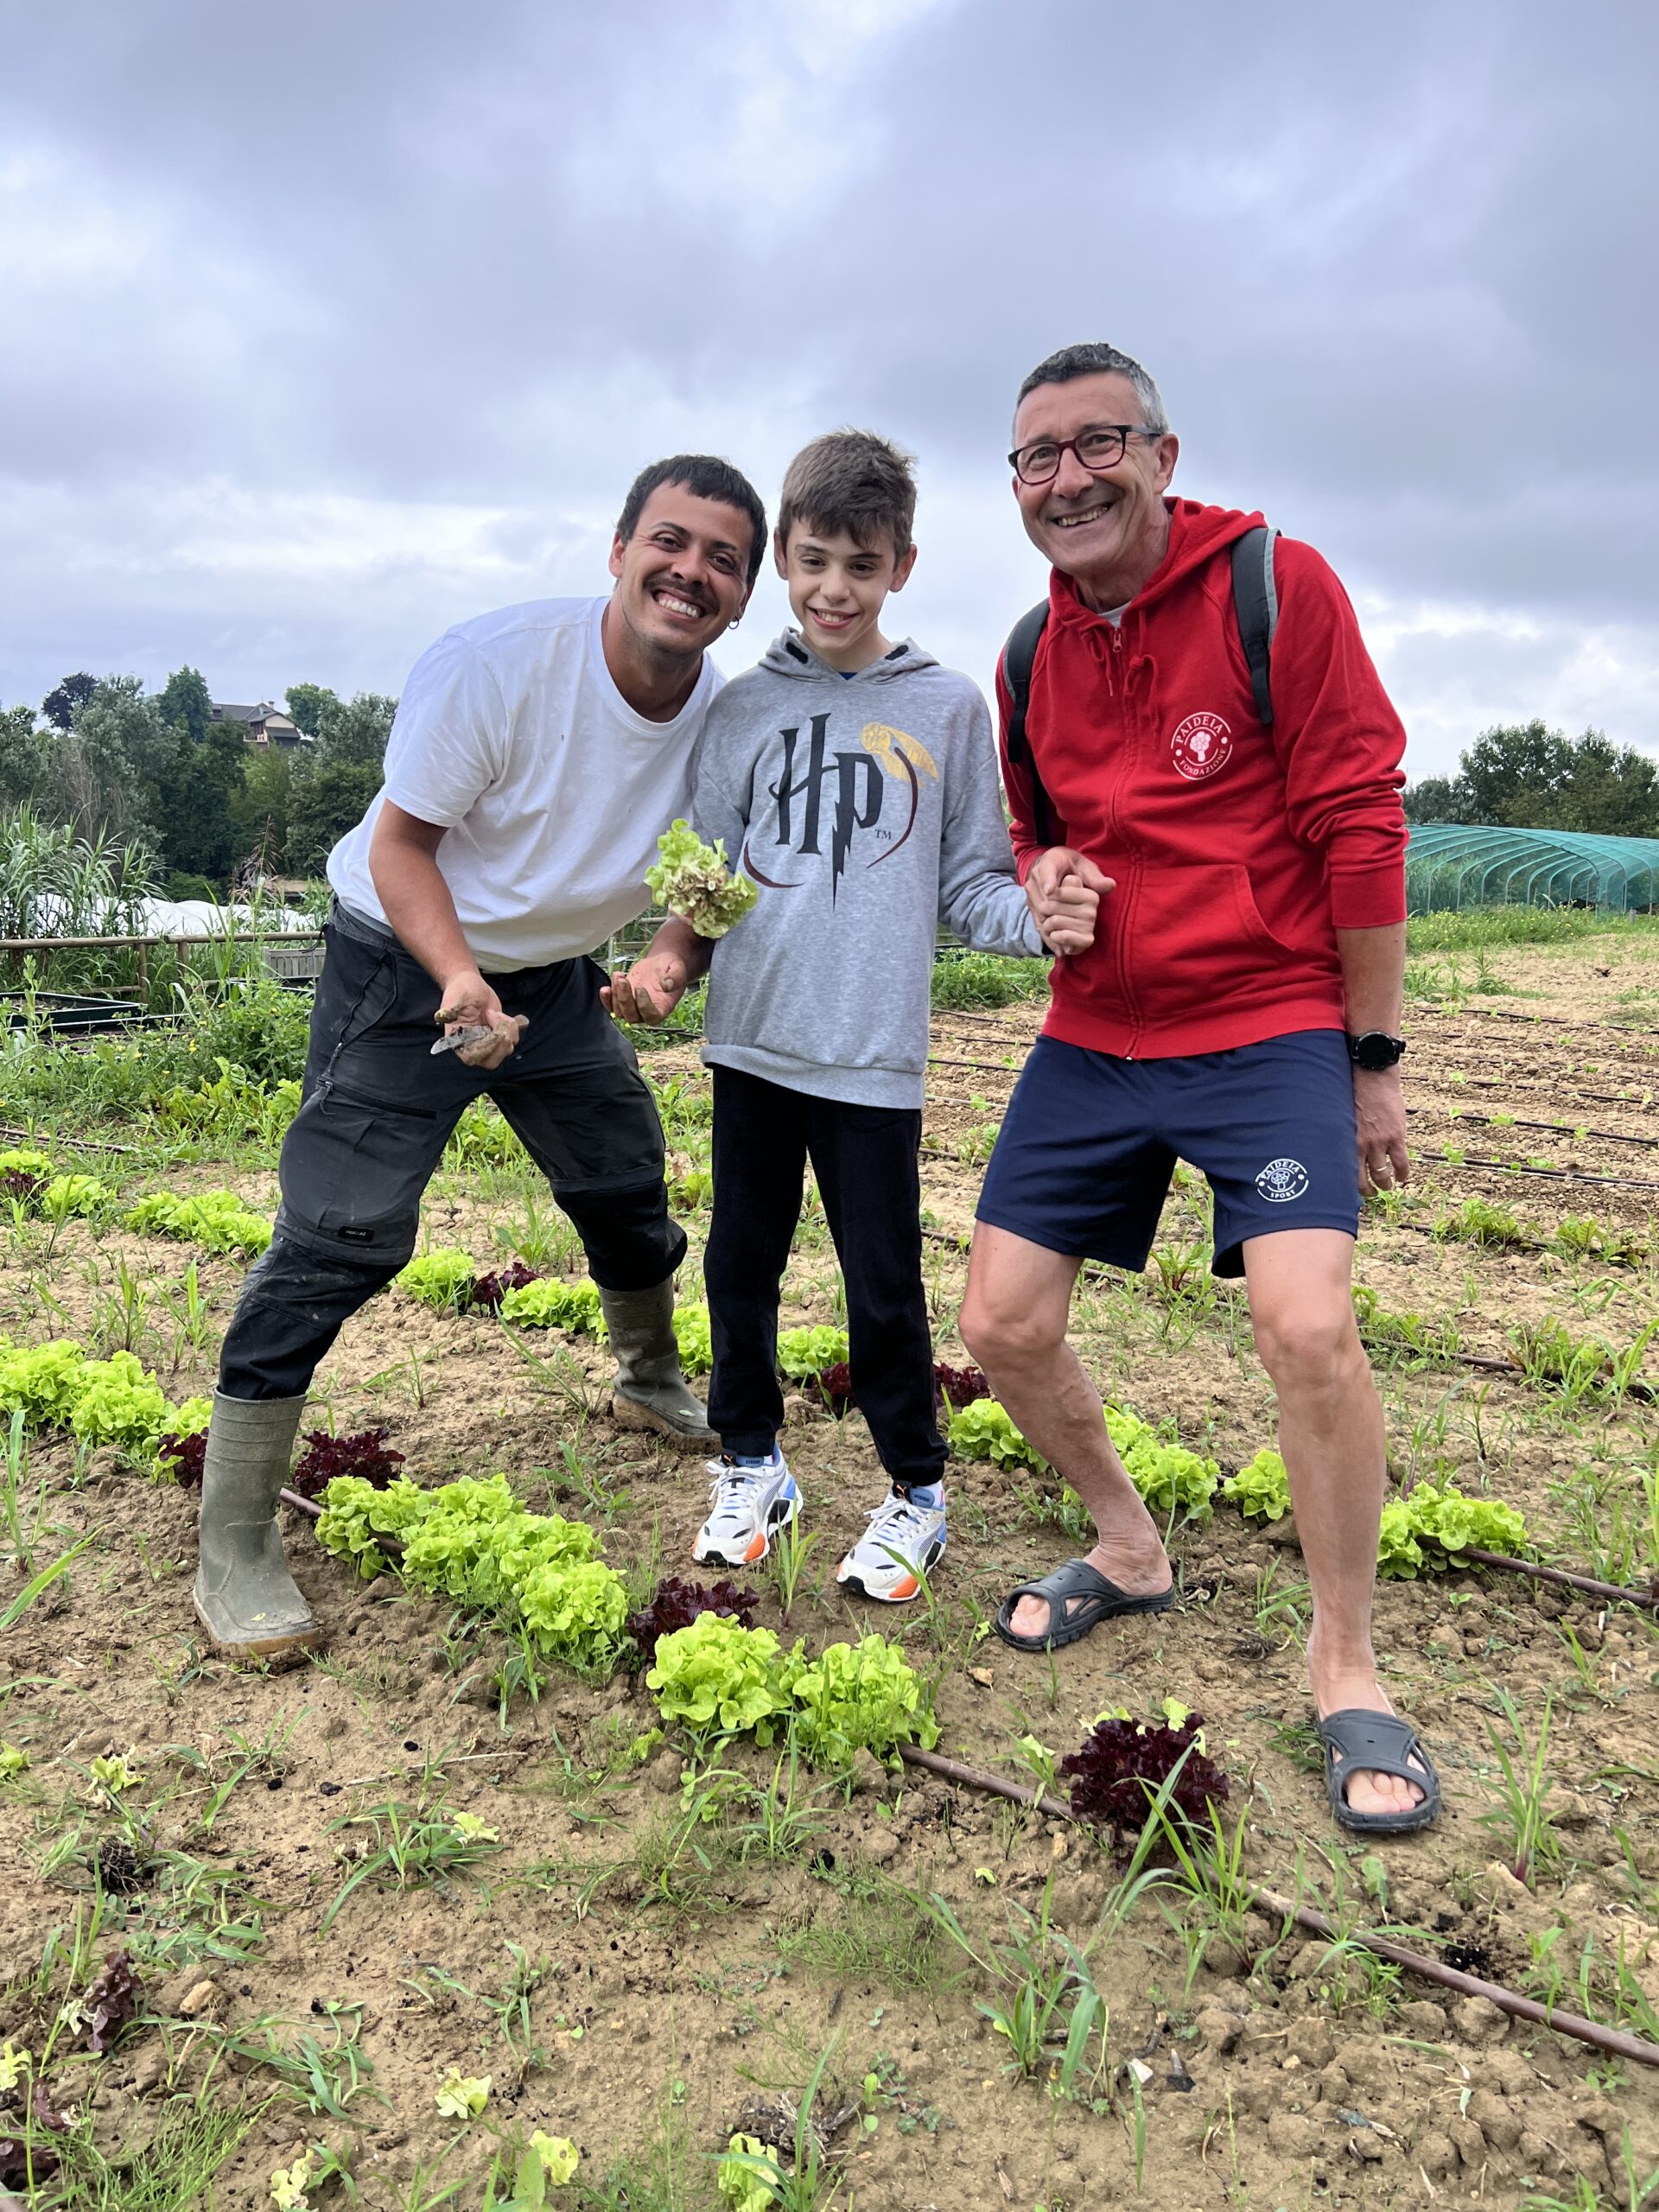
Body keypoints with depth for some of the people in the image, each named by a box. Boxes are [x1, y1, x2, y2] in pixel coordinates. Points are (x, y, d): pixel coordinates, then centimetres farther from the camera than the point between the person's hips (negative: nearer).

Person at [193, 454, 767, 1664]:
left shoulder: (723, 715, -8)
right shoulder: (498, 660, -25)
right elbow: (399, 844, -19)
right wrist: (460, 977, -36)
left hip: (556, 977, 6)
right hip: (405, 962, -6)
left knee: (630, 1190, 16)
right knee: (337, 1237, -12)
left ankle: (652, 1379, 47)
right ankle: (234, 1553, -1)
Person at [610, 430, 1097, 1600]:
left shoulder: (948, 709, 2)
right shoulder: (741, 709, 8)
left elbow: (970, 886, 3)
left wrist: (1039, 919, -16)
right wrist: (669, 959, -4)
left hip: (873, 1055, -3)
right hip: (751, 1040, 3)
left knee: (884, 1289, 3)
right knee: (742, 1264, 14)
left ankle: (915, 1491, 25)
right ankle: (753, 1468, 33)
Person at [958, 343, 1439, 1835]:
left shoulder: (1277, 587, -8)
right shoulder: (1030, 656, 8)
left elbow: (1360, 825, -9)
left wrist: (1375, 1059, -8)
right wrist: (1041, 878, -4)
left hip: (1273, 1029, -5)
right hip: (1094, 1038, 6)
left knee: (1306, 1326, -21)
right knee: (1004, 1325, 2)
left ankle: (1346, 1665, 4)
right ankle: (1130, 1553, 30)